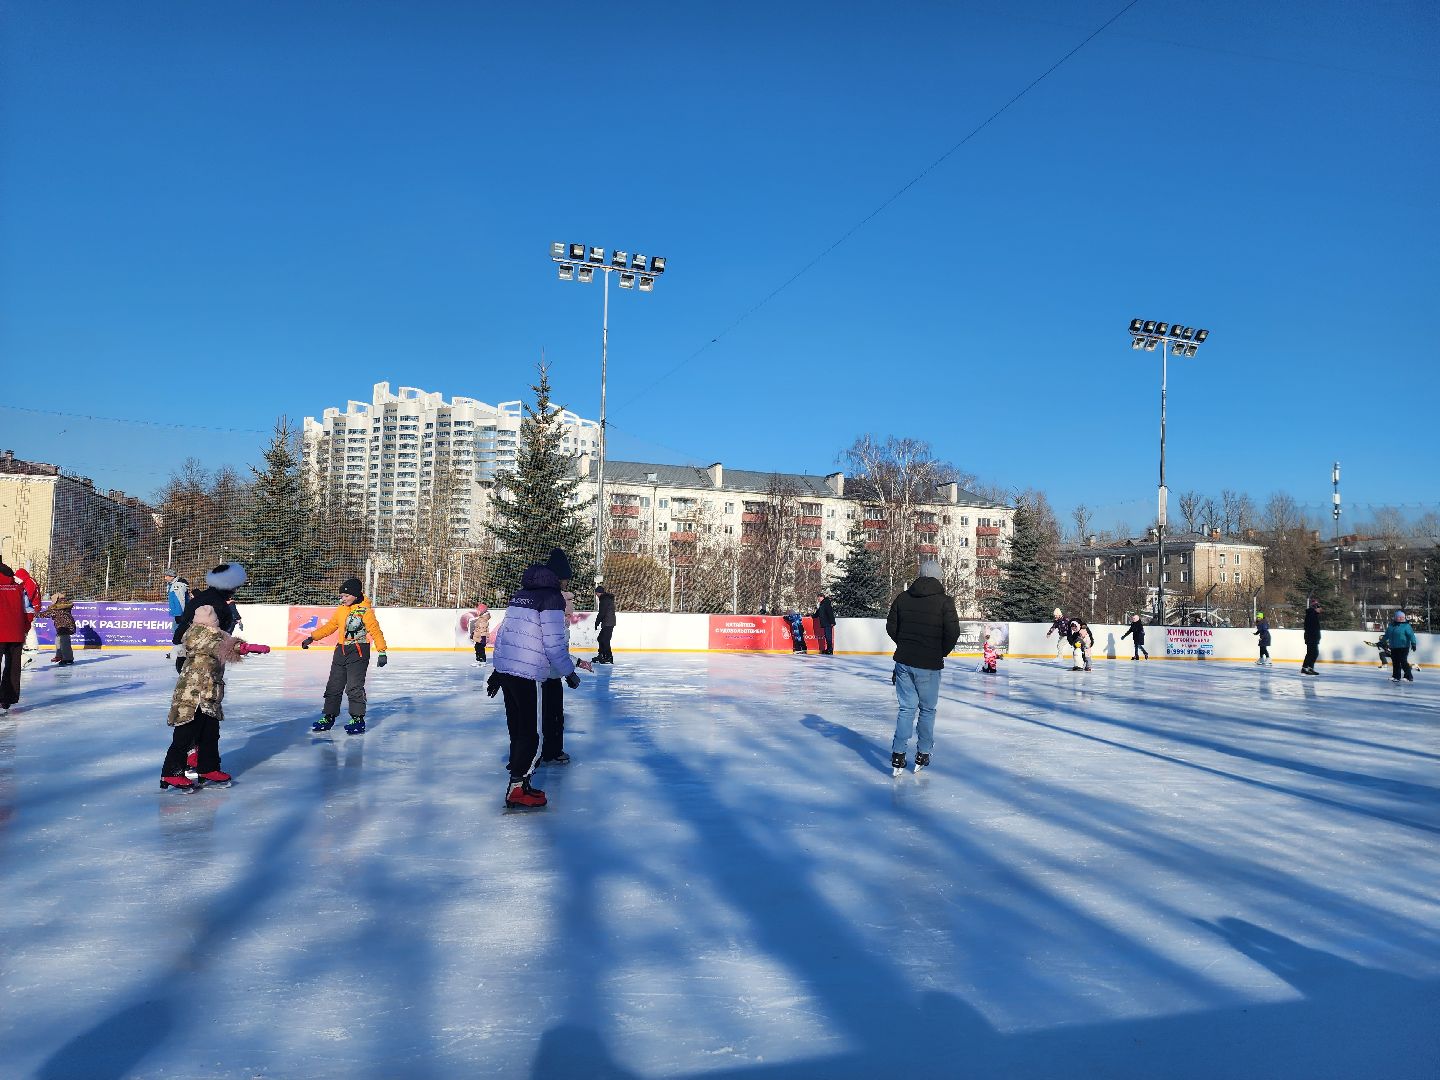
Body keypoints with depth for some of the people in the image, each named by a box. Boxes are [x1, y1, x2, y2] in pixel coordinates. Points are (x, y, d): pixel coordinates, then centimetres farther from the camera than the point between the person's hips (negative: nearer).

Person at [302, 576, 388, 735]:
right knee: (334, 685, 10)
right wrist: (312, 638, 16)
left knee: (354, 686, -9)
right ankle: (329, 717, 21)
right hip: (341, 651, 7)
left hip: (358, 652, -7)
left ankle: (358, 718, 0)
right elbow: (329, 626, 21)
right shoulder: (340, 610, 10)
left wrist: (382, 652, -20)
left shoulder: (365, 610, -11)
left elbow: (375, 631, -14)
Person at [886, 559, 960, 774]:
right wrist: (942, 652, 5)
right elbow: (952, 633, -12)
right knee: (927, 709, 13)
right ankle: (923, 754, 18)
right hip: (929, 665, -3)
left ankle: (898, 756, 5)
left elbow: (891, 627, 7)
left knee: (906, 708, 10)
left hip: (904, 662, 3)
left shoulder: (902, 598, 2)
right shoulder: (944, 602, -9)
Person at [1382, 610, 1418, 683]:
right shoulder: (1391, 626, 12)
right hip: (1393, 648, 6)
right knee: (1395, 662, 9)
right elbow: (1387, 635, 25)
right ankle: (1396, 676, 18)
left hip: (1403, 647, -6)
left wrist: (1413, 643, -25)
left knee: (1403, 662, -11)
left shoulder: (1406, 626, -6)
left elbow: (1411, 635, -15)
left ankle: (1409, 677, -4)